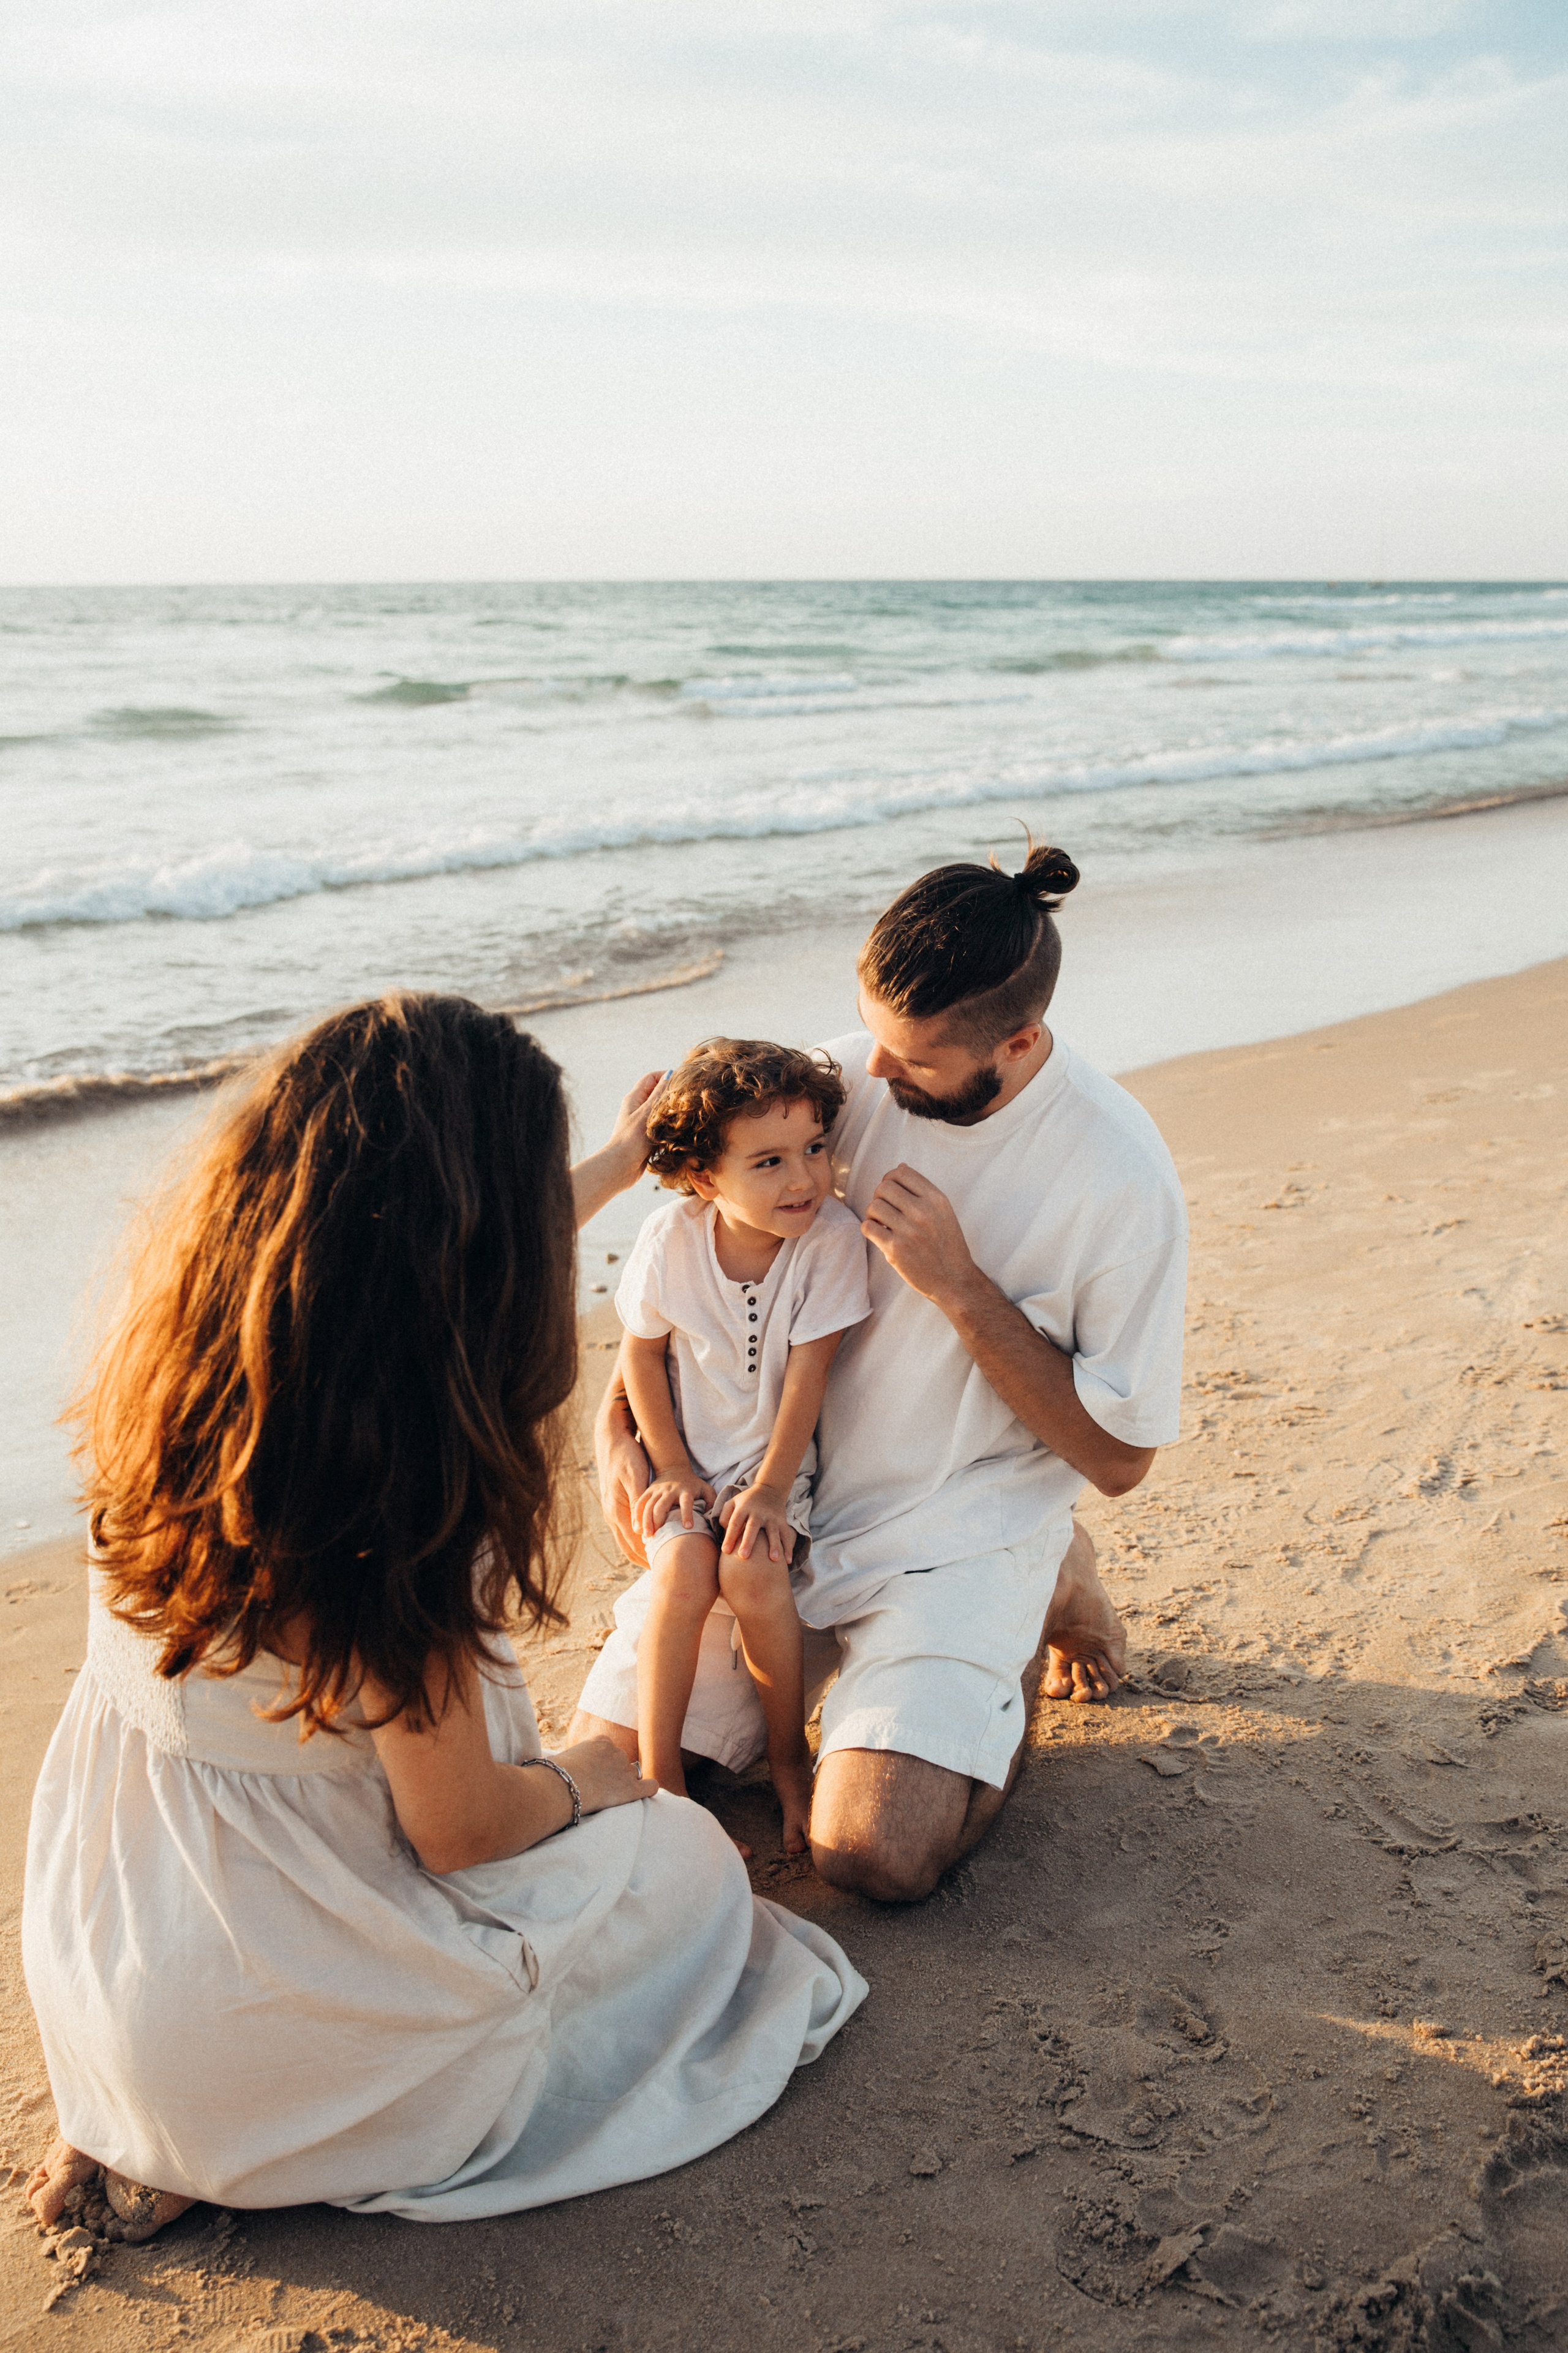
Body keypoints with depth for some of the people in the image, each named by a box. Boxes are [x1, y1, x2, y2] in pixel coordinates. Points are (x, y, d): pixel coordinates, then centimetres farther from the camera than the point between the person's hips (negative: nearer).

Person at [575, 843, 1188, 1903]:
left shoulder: (1121, 1174, -18)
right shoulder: (843, 1079, -8)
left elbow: (1119, 1457, -12)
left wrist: (958, 1281, -22)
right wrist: (619, 1422, -8)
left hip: (959, 1533, -3)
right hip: (778, 1498, 4)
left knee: (874, 1852, -20)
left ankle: (1051, 1593, 8)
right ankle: (829, 1637, 21)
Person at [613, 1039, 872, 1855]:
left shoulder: (832, 1238, -18)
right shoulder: (672, 1237, -14)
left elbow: (807, 1371, -15)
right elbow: (641, 1353, -1)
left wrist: (770, 1490, -15)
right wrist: (671, 1469, -4)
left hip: (779, 1459, -1)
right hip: (690, 1458, 1)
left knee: (752, 1572, -26)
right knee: (684, 1568, -25)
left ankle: (789, 1753, -1)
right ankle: (658, 1771, -9)